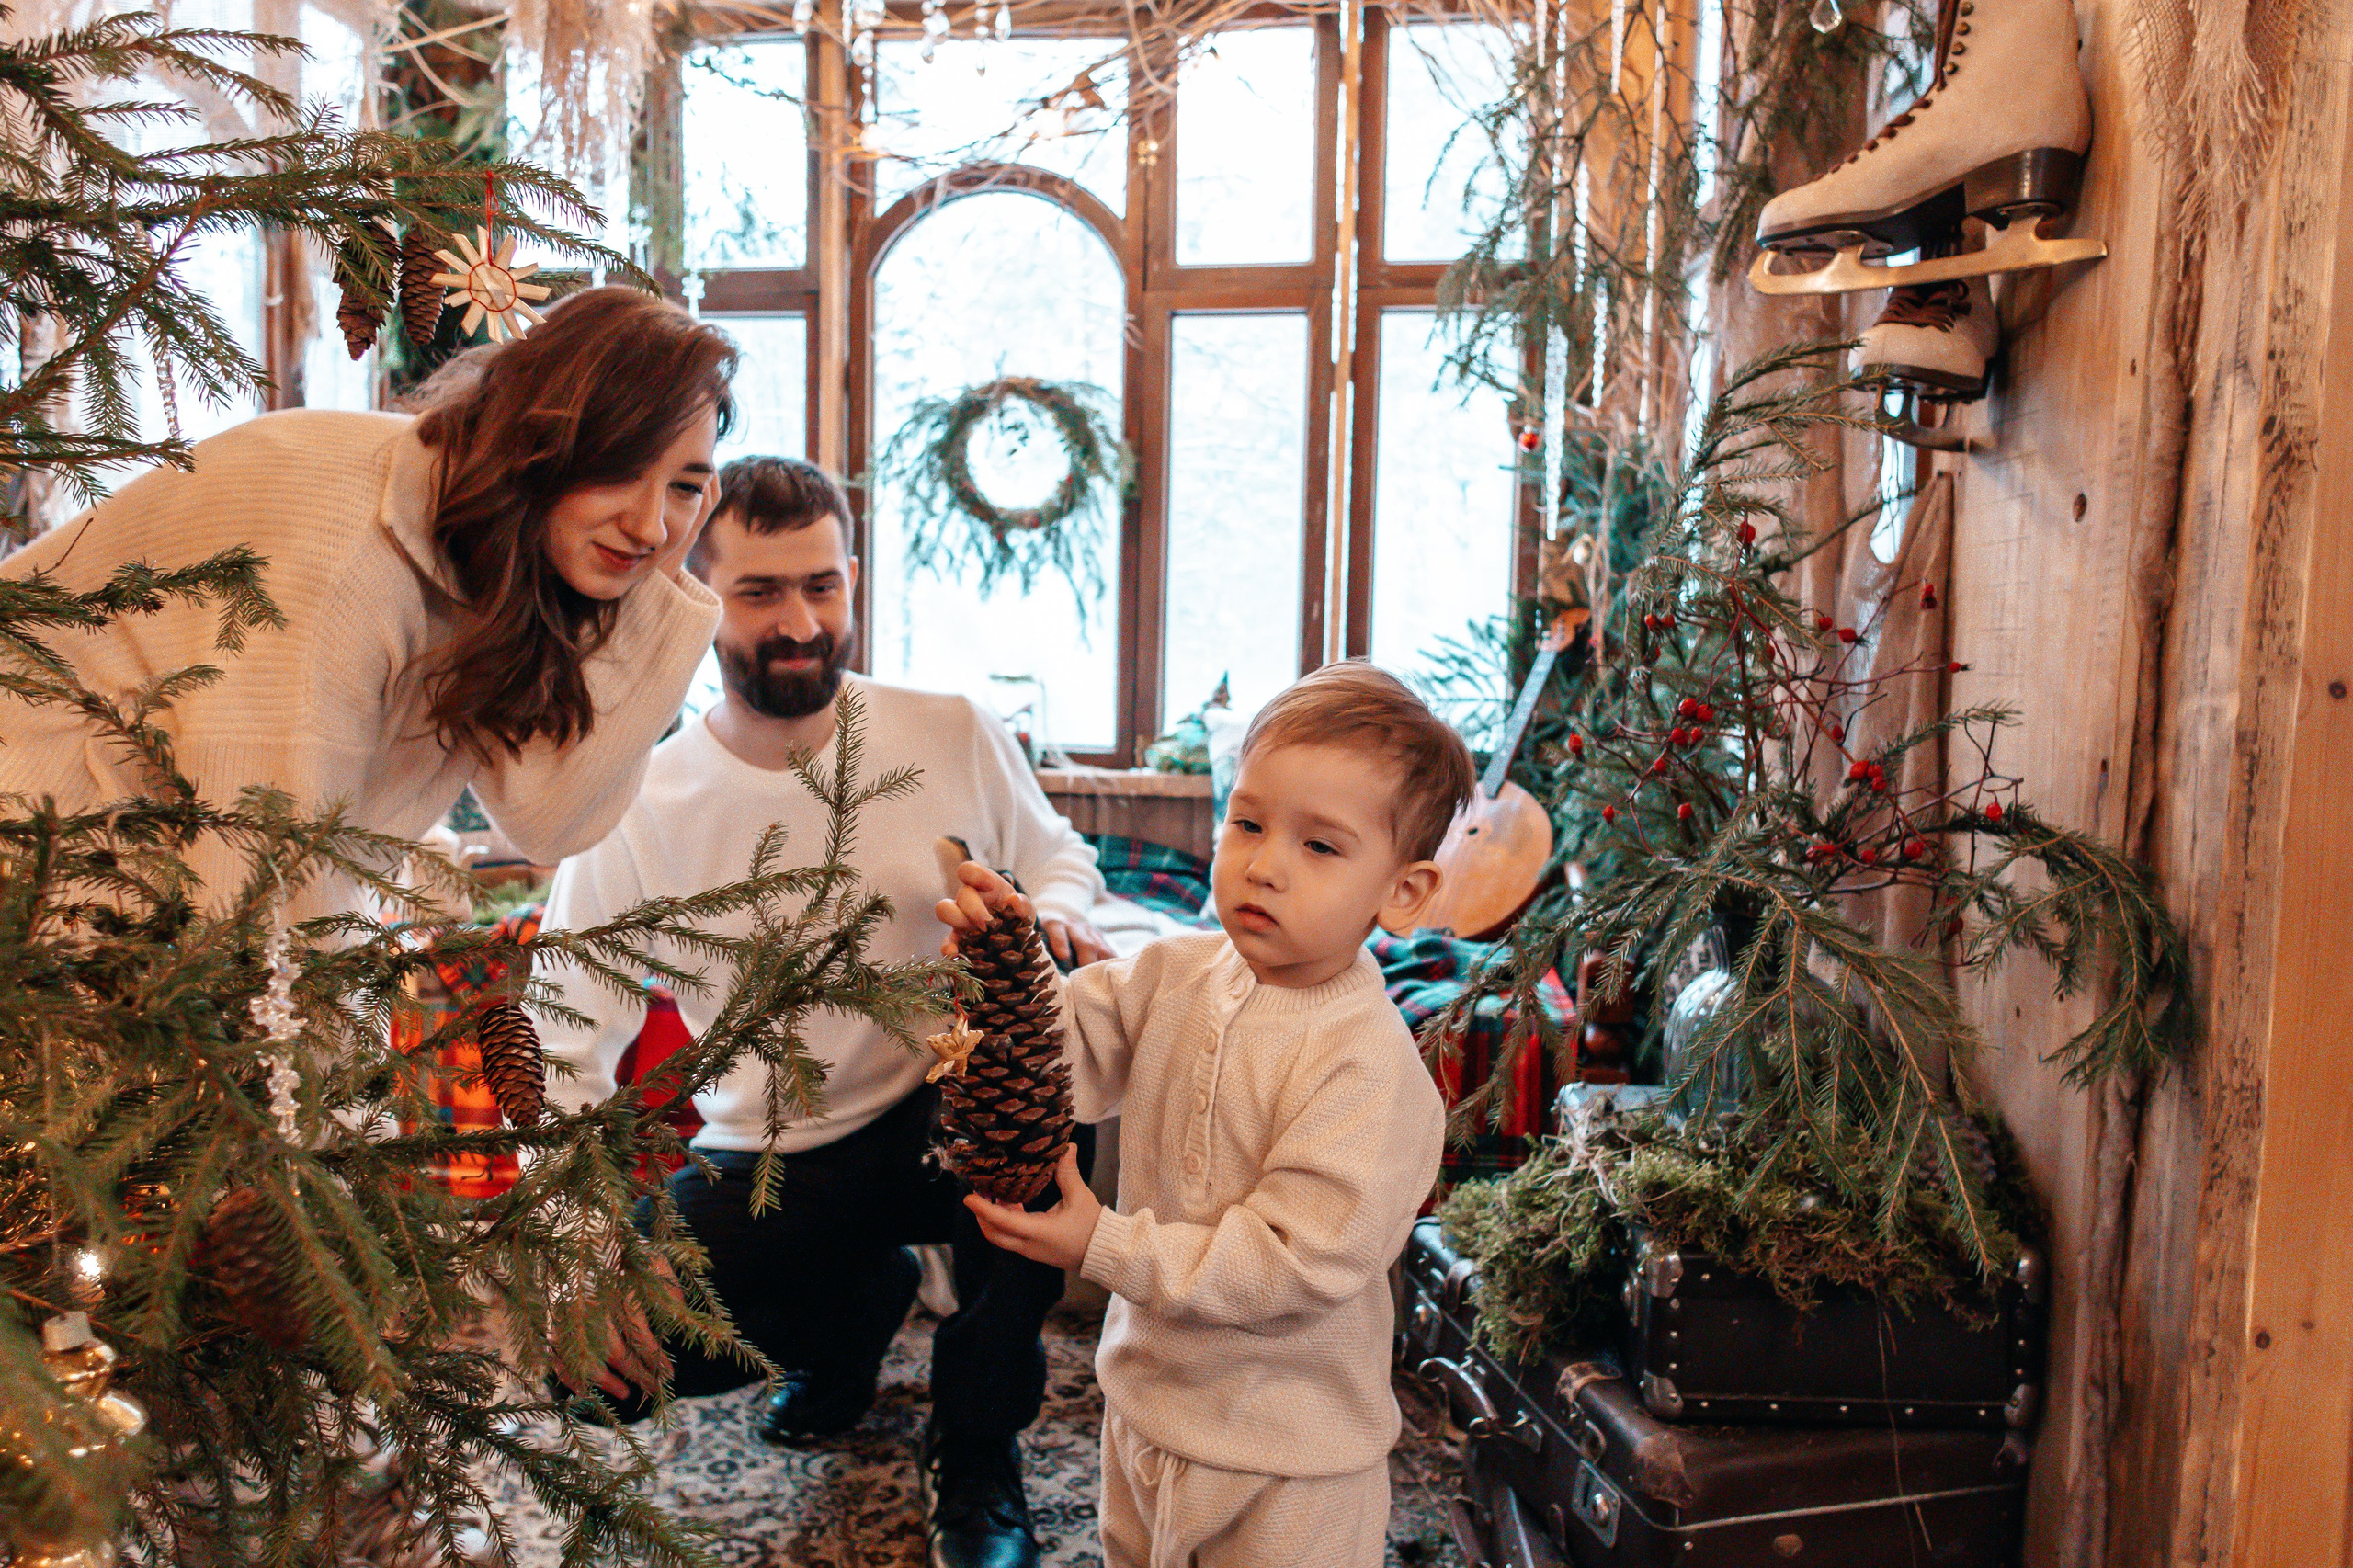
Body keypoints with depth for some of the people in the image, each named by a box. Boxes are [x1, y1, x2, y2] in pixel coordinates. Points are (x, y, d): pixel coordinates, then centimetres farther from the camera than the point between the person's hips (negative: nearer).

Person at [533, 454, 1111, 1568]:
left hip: (951, 1114, 0)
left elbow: (1055, 852, 9)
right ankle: (859, 1303, 15)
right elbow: (568, 1051, -6)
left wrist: (1053, 921, -16)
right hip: (769, 1166, 1)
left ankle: (975, 1447, -11)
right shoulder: (638, 811, -10)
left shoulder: (955, 737, -8)